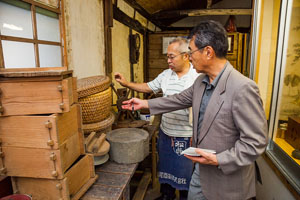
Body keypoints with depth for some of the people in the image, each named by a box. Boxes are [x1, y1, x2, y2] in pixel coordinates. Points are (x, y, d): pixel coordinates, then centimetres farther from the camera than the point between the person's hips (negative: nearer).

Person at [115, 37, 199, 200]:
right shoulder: (166, 74, 2)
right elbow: (149, 87, 13)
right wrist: (127, 84, 3)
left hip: (186, 137, -5)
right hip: (165, 133, 6)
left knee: (185, 170, 15)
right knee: (165, 166, 23)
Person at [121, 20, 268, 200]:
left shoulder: (243, 88, -27)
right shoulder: (201, 81, -1)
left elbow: (256, 142, -23)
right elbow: (180, 99, 12)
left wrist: (217, 160, -25)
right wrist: (144, 103, 14)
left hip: (227, 181, -6)